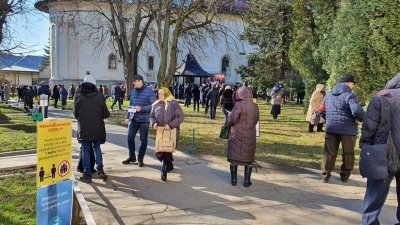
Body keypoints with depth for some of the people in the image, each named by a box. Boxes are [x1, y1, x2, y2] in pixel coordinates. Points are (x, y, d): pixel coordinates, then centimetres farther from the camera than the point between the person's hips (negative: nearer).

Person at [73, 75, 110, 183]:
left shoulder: (78, 96, -4)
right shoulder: (99, 95, -5)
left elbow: (75, 113, 3)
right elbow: (105, 113, -2)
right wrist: (107, 114, 22)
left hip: (84, 128, -1)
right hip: (97, 127, 1)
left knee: (86, 150, 7)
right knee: (97, 148, 17)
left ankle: (87, 174, 9)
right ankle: (100, 170, 7)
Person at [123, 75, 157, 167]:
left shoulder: (149, 92, -10)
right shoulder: (133, 91, 10)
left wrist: (141, 108, -20)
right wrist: (128, 117, 14)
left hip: (144, 120, -5)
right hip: (133, 119, 6)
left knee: (143, 140, 5)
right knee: (130, 138, 8)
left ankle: (140, 159, 18)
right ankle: (131, 157, 25)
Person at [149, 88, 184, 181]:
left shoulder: (173, 104, -8)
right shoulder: (156, 104, 8)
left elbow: (181, 117, -11)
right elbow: (151, 116, 15)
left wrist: (171, 125, -20)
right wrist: (153, 123, -8)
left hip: (171, 132, -5)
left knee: (167, 150, -8)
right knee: (160, 150, 10)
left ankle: (164, 170, 0)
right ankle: (169, 165, 34)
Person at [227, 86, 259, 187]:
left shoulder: (239, 105, -14)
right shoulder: (255, 106, 2)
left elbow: (232, 120, -18)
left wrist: (229, 115, 3)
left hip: (237, 135, -4)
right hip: (250, 136, 4)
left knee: (234, 156, 10)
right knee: (248, 158, 13)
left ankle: (234, 180, 16)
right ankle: (247, 181, 15)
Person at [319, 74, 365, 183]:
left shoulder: (328, 95, 11)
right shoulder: (349, 95, -12)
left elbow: (321, 110, 16)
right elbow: (357, 111, -25)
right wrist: (361, 119, -7)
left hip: (331, 128, 5)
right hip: (348, 129, -5)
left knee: (329, 152, 10)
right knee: (348, 153, 12)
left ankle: (325, 175, 13)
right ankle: (345, 176, 19)